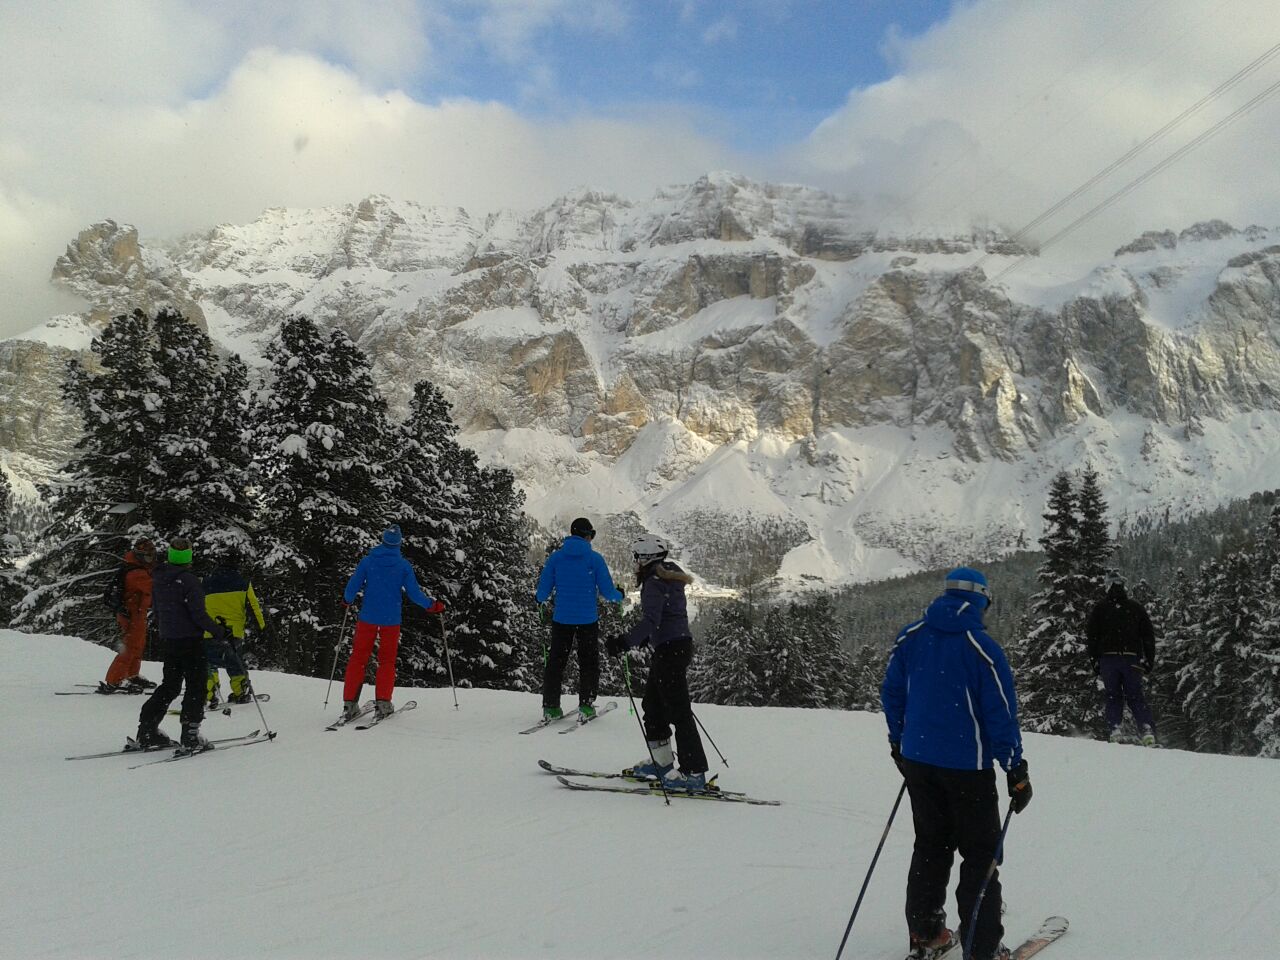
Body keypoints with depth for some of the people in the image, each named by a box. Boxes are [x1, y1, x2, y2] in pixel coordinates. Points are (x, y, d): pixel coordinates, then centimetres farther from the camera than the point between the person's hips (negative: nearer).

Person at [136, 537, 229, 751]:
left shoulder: (158, 580, 6)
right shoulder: (189, 580, -18)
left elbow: (157, 611, 15)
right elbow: (198, 614, -19)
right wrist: (219, 632, -9)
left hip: (168, 639, 7)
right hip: (190, 640, -7)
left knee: (170, 685, 18)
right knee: (196, 685, 1)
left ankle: (147, 729, 18)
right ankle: (190, 735, -1)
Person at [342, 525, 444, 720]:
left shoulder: (368, 560, -2)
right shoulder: (403, 565, -5)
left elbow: (353, 586, 0)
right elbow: (414, 593, -5)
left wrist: (347, 601, 21)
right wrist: (432, 606, 10)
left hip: (367, 617, 1)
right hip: (391, 620, -1)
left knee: (358, 658, 8)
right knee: (387, 661, 10)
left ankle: (349, 702, 4)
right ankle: (383, 702, 2)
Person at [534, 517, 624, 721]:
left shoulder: (555, 557, 0)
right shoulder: (595, 558, -7)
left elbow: (543, 591, 2)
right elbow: (607, 590, -7)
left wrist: (540, 600, 25)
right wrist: (619, 597, 15)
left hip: (561, 618, 2)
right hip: (588, 619, -2)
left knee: (556, 661, 11)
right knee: (588, 663, 10)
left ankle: (550, 706, 7)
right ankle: (586, 706, 4)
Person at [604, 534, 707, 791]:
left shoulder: (655, 583, -14)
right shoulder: (669, 578, 16)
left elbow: (650, 620, -27)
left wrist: (625, 643, -35)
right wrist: (642, 639, 33)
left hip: (670, 650, -10)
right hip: (680, 645, 10)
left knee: (678, 711, -7)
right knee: (652, 705, 19)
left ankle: (694, 773, -4)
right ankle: (661, 762, 28)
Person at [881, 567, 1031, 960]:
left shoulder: (910, 637, -1)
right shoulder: (982, 648, -17)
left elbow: (891, 692, 7)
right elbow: (1001, 714, -15)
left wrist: (898, 741, 19)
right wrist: (1016, 772, -7)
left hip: (917, 760, 5)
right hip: (967, 766, -5)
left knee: (930, 845, 19)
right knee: (980, 854, 9)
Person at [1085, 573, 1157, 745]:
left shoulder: (1099, 608, 4)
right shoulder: (1135, 607, 10)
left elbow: (1090, 636, 1)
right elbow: (1149, 634, 10)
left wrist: (1094, 660, 6)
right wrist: (1149, 660, 13)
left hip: (1108, 658, -1)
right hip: (1132, 658, 1)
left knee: (1113, 696, 7)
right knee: (1135, 696, 6)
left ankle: (1114, 728, -7)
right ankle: (1147, 729, -9)